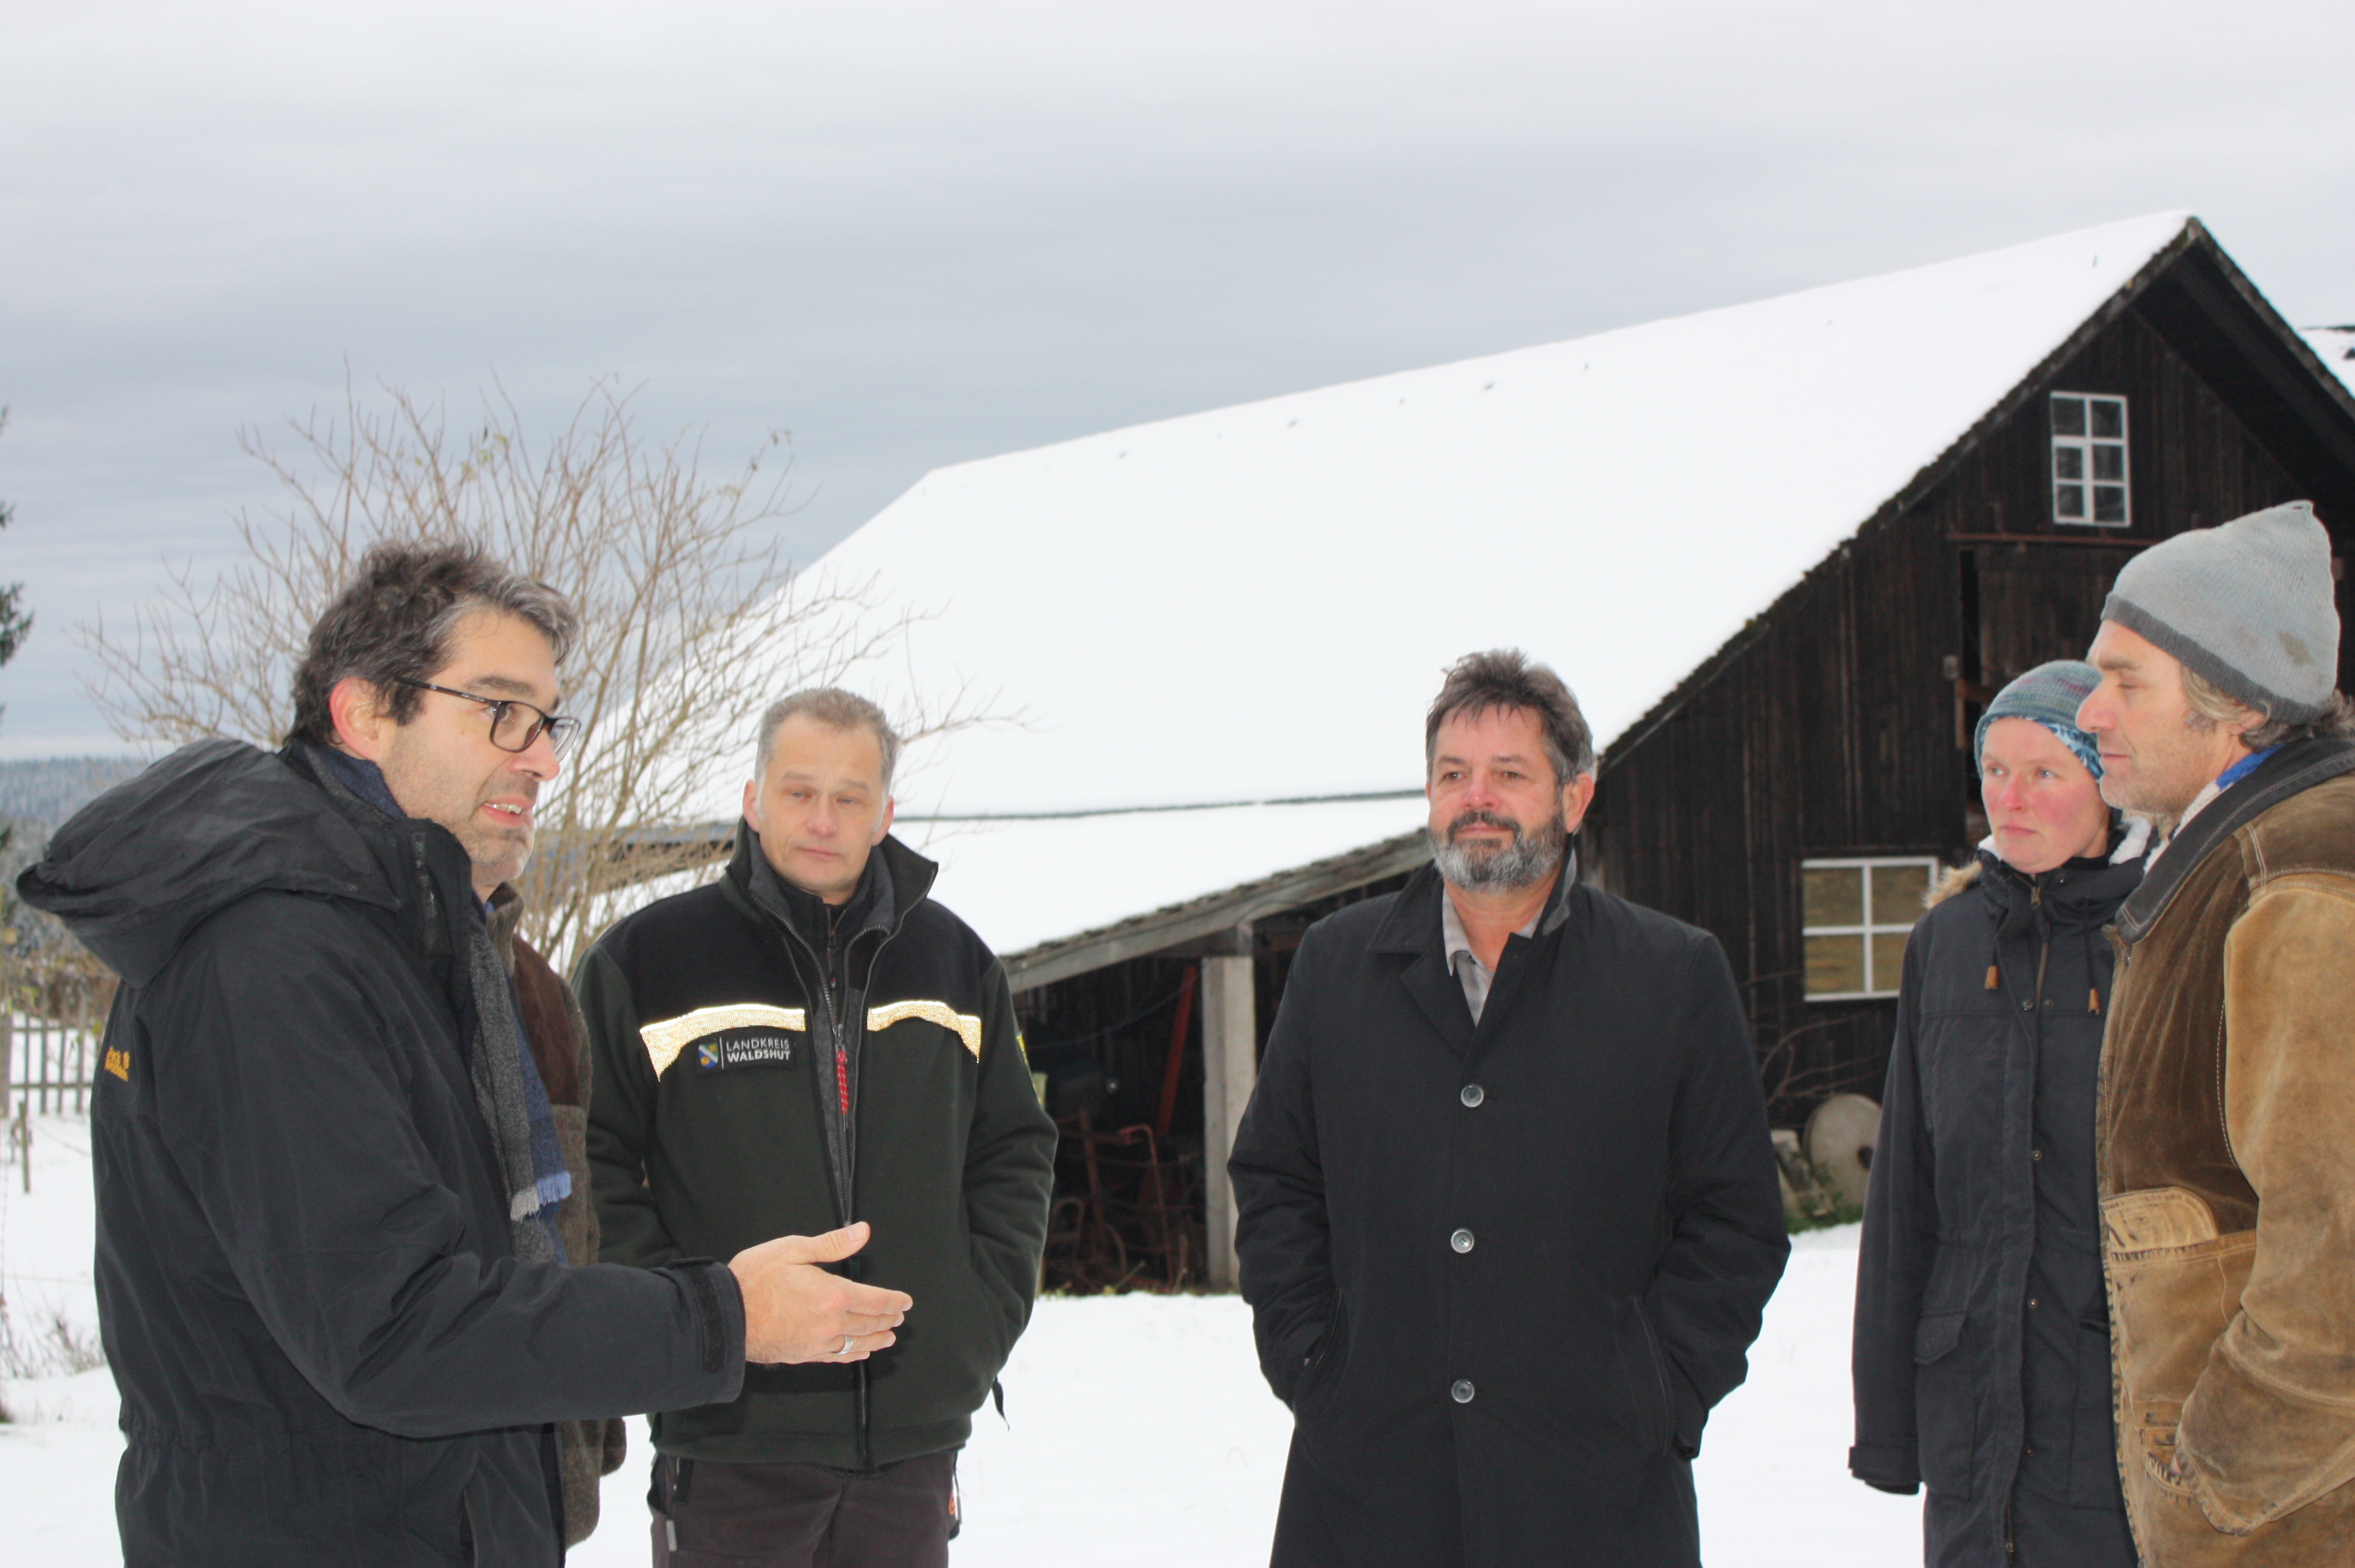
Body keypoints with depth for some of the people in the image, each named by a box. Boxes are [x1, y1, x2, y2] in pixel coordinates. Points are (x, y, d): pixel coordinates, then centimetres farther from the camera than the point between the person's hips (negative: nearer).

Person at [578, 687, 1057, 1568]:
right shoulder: (646, 960, -1)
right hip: (730, 1438, -3)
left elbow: (1016, 1151, 17)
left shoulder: (954, 960, 11)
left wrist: (988, 1309, 5)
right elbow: (592, 1168, -2)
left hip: (917, 1432, 4)